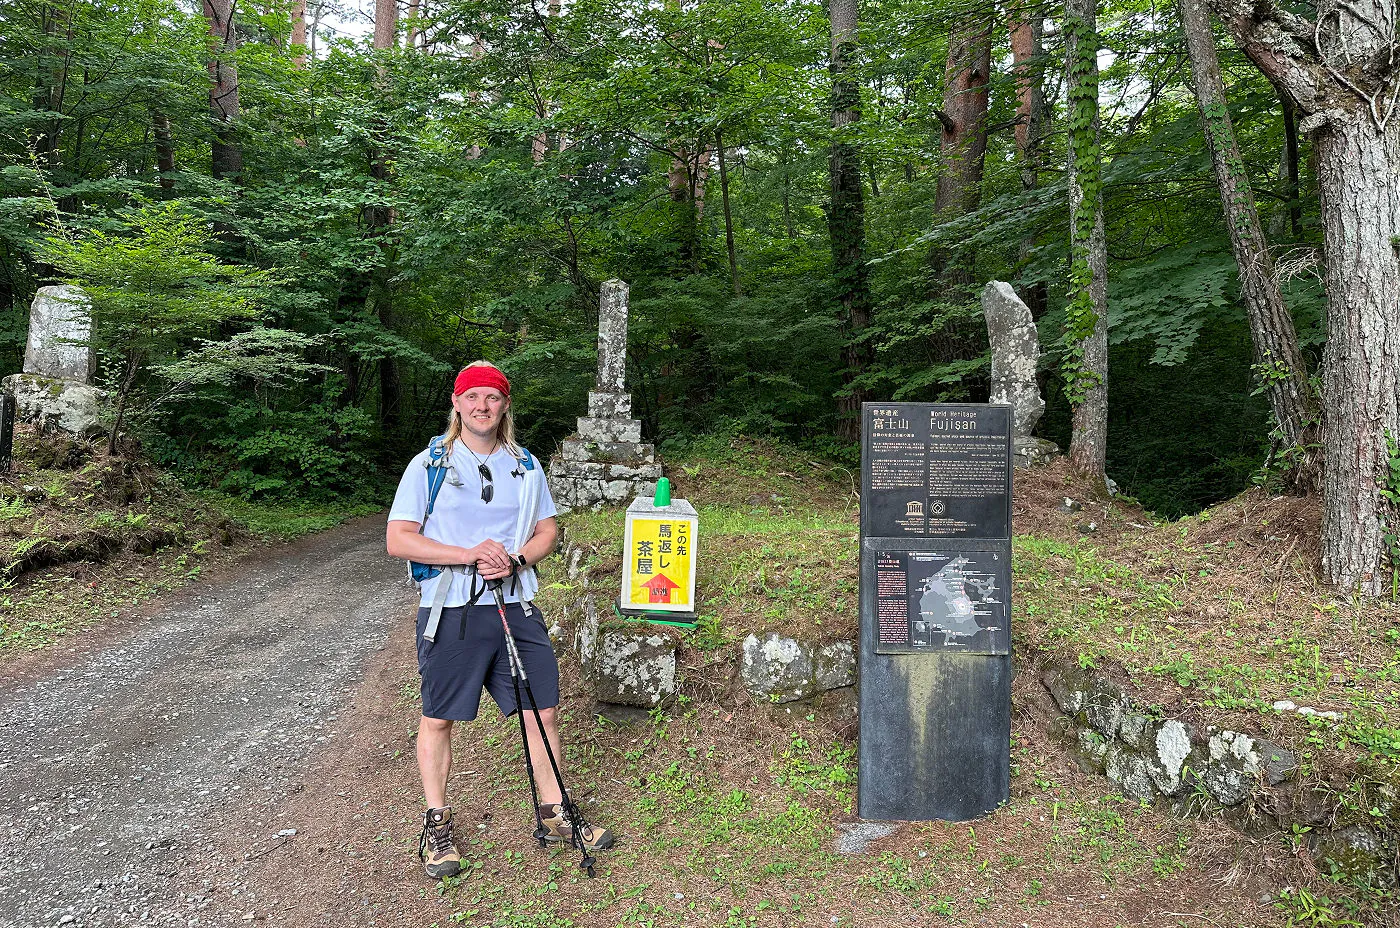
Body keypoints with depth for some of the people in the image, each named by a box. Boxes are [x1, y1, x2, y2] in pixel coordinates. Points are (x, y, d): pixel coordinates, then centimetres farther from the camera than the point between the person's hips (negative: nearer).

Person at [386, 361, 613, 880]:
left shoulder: (525, 466, 9)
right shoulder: (429, 464, -2)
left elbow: (547, 531, 12)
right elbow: (398, 540, -7)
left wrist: (515, 560, -9)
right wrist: (469, 553, -19)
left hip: (516, 606, 3)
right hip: (450, 610, -3)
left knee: (543, 710, 6)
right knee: (438, 719, 10)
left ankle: (554, 814, 24)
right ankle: (436, 823, 30)